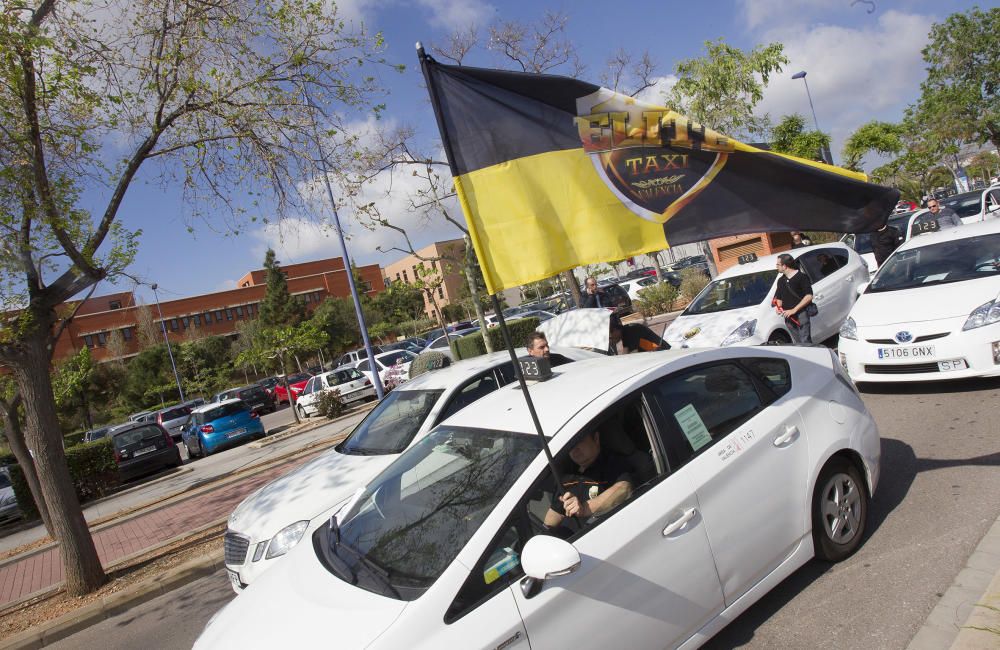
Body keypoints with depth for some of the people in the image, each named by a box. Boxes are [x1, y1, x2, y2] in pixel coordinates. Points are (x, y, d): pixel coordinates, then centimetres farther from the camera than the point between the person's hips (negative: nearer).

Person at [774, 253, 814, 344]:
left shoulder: (801, 277, -7)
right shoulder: (781, 280, 15)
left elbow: (809, 296, -13)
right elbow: (779, 298, 24)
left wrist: (794, 310, -18)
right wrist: (778, 307, 2)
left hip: (801, 314, -6)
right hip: (788, 317, 6)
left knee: (805, 342, -10)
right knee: (798, 343, 10)